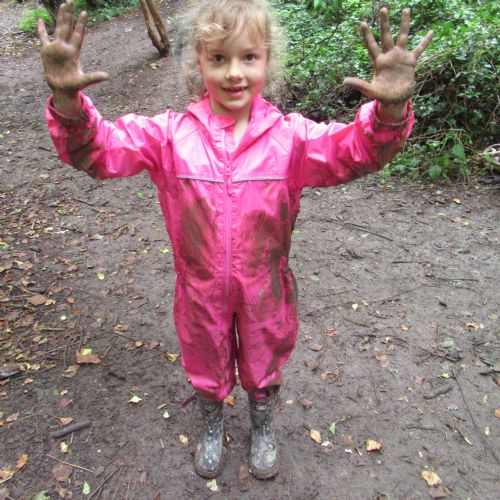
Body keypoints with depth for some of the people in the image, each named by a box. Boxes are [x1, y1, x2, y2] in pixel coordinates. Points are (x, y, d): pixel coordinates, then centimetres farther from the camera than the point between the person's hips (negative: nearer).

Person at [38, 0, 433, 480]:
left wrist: (390, 110, -46)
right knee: (206, 364, 27)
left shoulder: (290, 135, -16)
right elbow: (98, 149, -21)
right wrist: (68, 101, -42)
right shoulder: (171, 134, -16)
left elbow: (356, 150, -25)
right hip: (201, 289, 1)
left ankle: (262, 424, 59)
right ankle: (212, 425, 60)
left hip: (265, 288, 0)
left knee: (262, 363, 26)